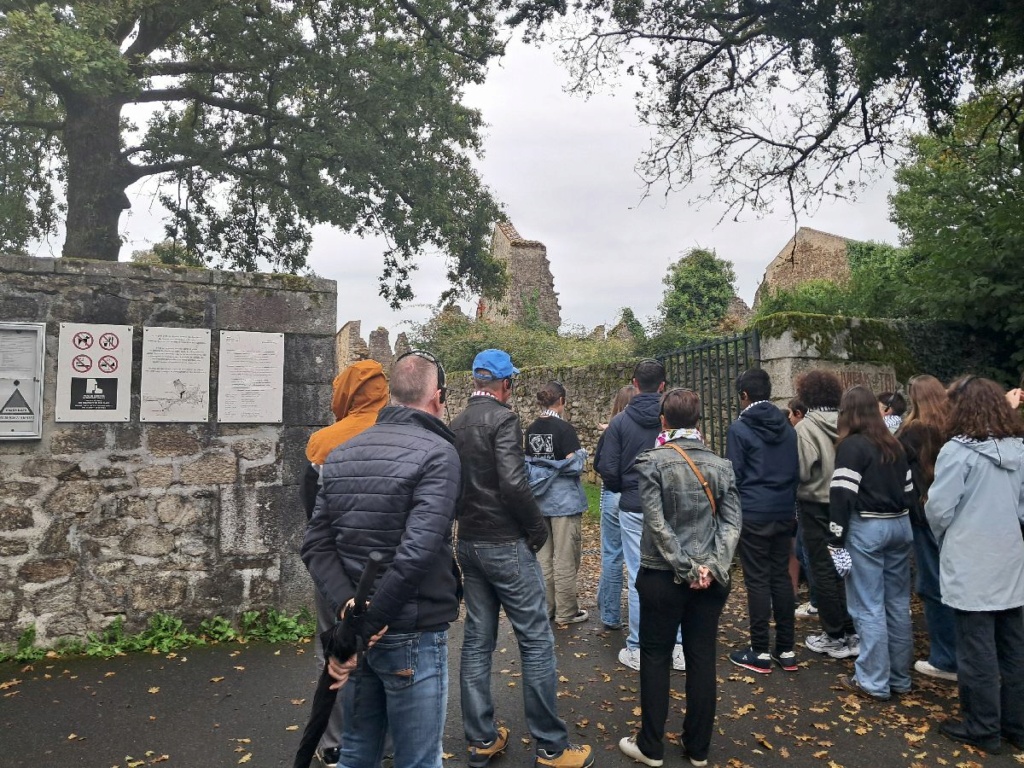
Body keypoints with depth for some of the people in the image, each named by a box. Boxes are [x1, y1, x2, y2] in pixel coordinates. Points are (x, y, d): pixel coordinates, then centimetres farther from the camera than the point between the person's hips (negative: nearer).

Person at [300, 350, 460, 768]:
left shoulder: (341, 454, 6)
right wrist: (367, 624, -18)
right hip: (412, 636, -6)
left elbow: (316, 544, 0)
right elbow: (417, 553, -26)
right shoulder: (437, 453, -15)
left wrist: (346, 604, -11)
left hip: (354, 628, 7)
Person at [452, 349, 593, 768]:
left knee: (477, 640, 13)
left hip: (469, 542, 8)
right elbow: (513, 484, -23)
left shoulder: (456, 424, 8)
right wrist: (537, 526, -10)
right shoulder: (502, 419, -14)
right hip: (506, 544, -8)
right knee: (536, 642, 2)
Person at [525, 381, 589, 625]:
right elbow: (575, 465, -17)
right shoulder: (564, 428, -14)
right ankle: (566, 612, 12)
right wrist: (581, 453, 2)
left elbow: (527, 464, 10)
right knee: (565, 559, 4)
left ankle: (546, 607, 22)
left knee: (543, 556, 14)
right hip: (563, 500, -6)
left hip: (539, 500, 6)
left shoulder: (531, 429, 5)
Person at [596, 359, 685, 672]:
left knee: (638, 578, 6)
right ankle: (678, 647, 17)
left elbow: (608, 470, -5)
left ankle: (637, 649, 15)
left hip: (633, 508, -1)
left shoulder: (620, 421, -6)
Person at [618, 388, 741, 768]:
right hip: (709, 578, 4)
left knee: (656, 658, 9)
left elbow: (657, 524, -15)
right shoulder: (721, 465, 2)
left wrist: (685, 569, -10)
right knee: (702, 659, 12)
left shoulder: (652, 462, -10)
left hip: (663, 576, -3)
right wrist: (712, 566, -9)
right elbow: (731, 523, -4)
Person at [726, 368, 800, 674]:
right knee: (781, 577, 11)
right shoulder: (787, 426, 9)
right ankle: (786, 650, 18)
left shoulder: (740, 428, -9)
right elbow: (796, 471, 14)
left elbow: (734, 476, -8)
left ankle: (760, 652, 7)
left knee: (757, 580, 0)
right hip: (784, 512, 6)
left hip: (753, 514, -6)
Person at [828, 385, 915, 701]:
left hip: (867, 528, -8)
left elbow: (843, 495, -16)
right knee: (898, 604, 13)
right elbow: (908, 490, 16)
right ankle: (899, 677, 23)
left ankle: (874, 682, 5)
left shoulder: (851, 446, -10)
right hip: (899, 526, 8)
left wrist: (837, 540, -12)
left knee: (869, 608, -1)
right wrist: (899, 518, 19)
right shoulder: (895, 445, 13)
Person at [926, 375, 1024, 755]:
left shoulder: (958, 450, -16)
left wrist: (943, 537, 5)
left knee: (977, 650, 4)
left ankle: (982, 728, 15)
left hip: (972, 566, -6)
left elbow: (938, 508, -14)